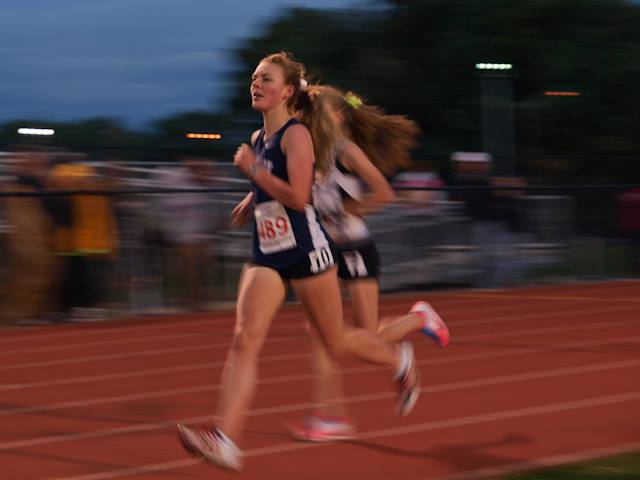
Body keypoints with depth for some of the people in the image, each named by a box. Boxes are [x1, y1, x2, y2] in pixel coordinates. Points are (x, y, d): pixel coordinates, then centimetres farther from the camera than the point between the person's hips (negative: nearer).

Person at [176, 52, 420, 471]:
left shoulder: (296, 135, -12)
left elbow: (298, 196, -23)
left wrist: (253, 170, -19)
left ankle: (400, 359, 41)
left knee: (336, 342, 9)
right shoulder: (258, 139, 12)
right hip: (267, 255, 7)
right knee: (245, 341, -11)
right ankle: (226, 440, -22)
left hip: (305, 251, -7)